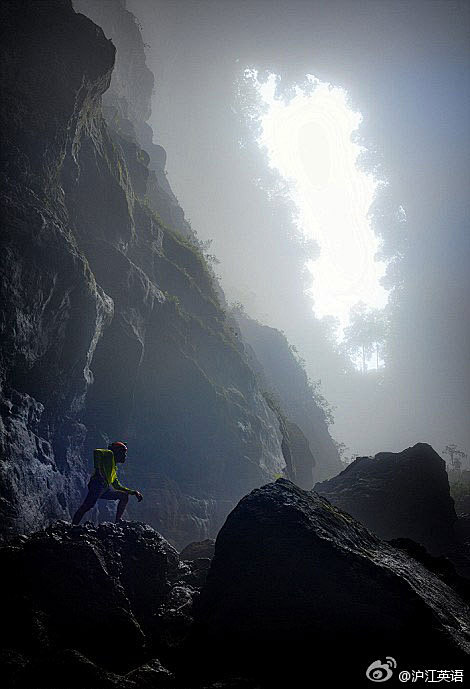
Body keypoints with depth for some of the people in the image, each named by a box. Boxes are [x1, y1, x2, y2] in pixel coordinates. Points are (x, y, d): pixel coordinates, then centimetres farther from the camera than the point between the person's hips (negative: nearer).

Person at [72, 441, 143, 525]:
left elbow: (117, 486, 36)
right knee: (87, 505, -22)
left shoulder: (114, 469, 35)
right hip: (98, 484, -9)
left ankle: (118, 522, 1)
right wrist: (99, 472, -16)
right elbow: (96, 453, -9)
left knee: (125, 496, 7)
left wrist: (133, 492, 33)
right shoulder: (109, 454, 11)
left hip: (106, 489, 9)